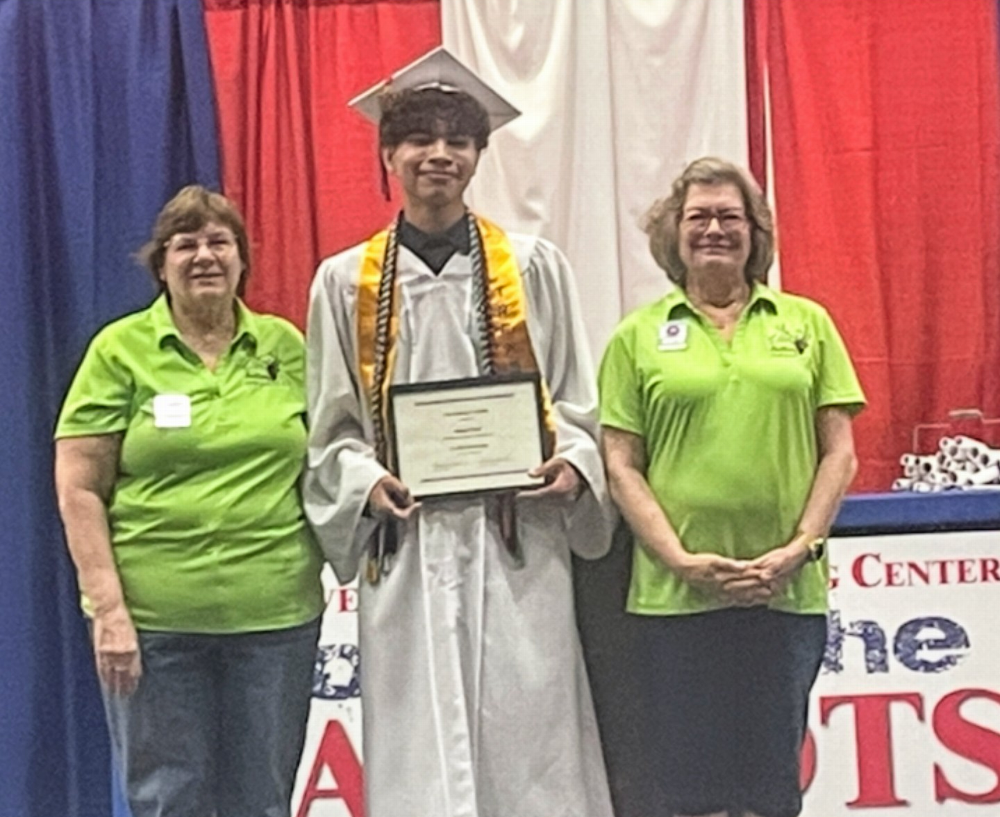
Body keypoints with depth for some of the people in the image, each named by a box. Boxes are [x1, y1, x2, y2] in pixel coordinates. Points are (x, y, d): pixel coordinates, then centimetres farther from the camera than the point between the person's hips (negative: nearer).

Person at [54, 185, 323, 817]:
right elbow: (79, 489, -4)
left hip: (276, 613, 2)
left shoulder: (286, 346, 8)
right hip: (153, 618, -2)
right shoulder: (120, 350, 0)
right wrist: (109, 609, -11)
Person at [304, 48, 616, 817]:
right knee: (419, 749, 3)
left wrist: (573, 465, -12)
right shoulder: (345, 280, 7)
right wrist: (365, 484, -10)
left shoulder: (534, 266, 6)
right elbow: (331, 429, 9)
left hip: (517, 540, 0)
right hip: (405, 544, 1)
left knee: (528, 735, 2)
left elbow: (578, 402, 8)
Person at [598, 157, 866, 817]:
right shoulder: (639, 335, 6)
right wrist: (681, 559, -9)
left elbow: (839, 452, 6)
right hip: (677, 592, -1)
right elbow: (622, 465, 2)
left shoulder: (806, 323, 9)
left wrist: (798, 549, -6)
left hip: (788, 590, 1)